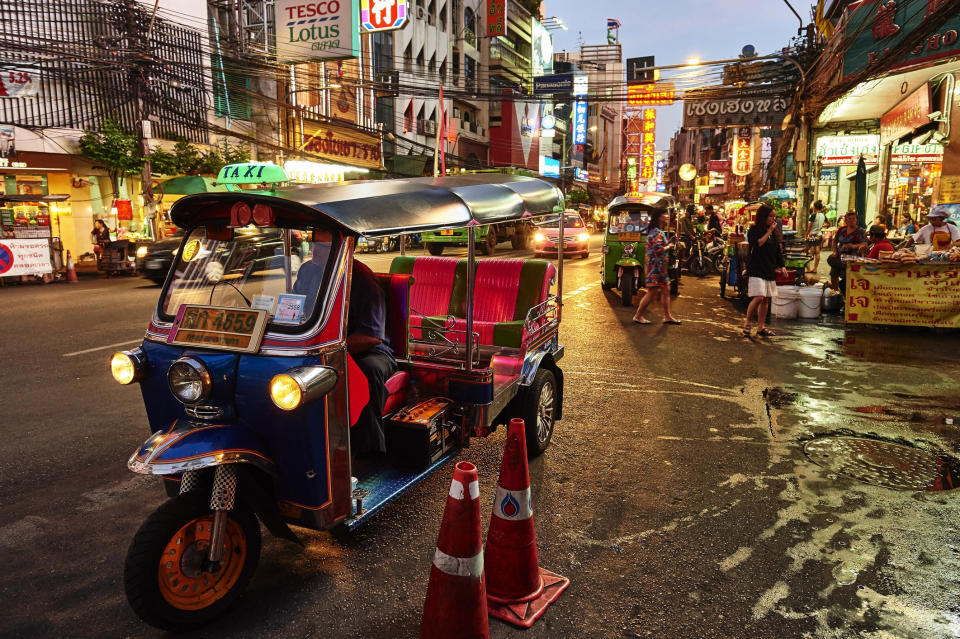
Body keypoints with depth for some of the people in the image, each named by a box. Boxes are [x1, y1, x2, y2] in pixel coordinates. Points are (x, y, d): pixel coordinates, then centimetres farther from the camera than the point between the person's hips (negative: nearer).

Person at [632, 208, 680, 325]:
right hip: (656, 266, -11)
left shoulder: (658, 231, 16)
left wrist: (668, 242, 10)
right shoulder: (657, 232, -17)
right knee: (652, 293, -5)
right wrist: (669, 246, -11)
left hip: (660, 266, 11)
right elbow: (658, 249, -27)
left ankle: (667, 316, 16)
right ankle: (638, 316, 4)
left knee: (666, 290, 11)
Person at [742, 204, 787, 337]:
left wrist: (781, 266, 16)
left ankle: (761, 327, 14)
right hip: (756, 270, -7)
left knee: (766, 299, 7)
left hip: (769, 270, 7)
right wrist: (769, 231, -14)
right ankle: (746, 323, -1)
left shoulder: (773, 232, 15)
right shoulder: (754, 230, -4)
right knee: (758, 297, -17)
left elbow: (777, 250, 21)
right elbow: (758, 243, -20)